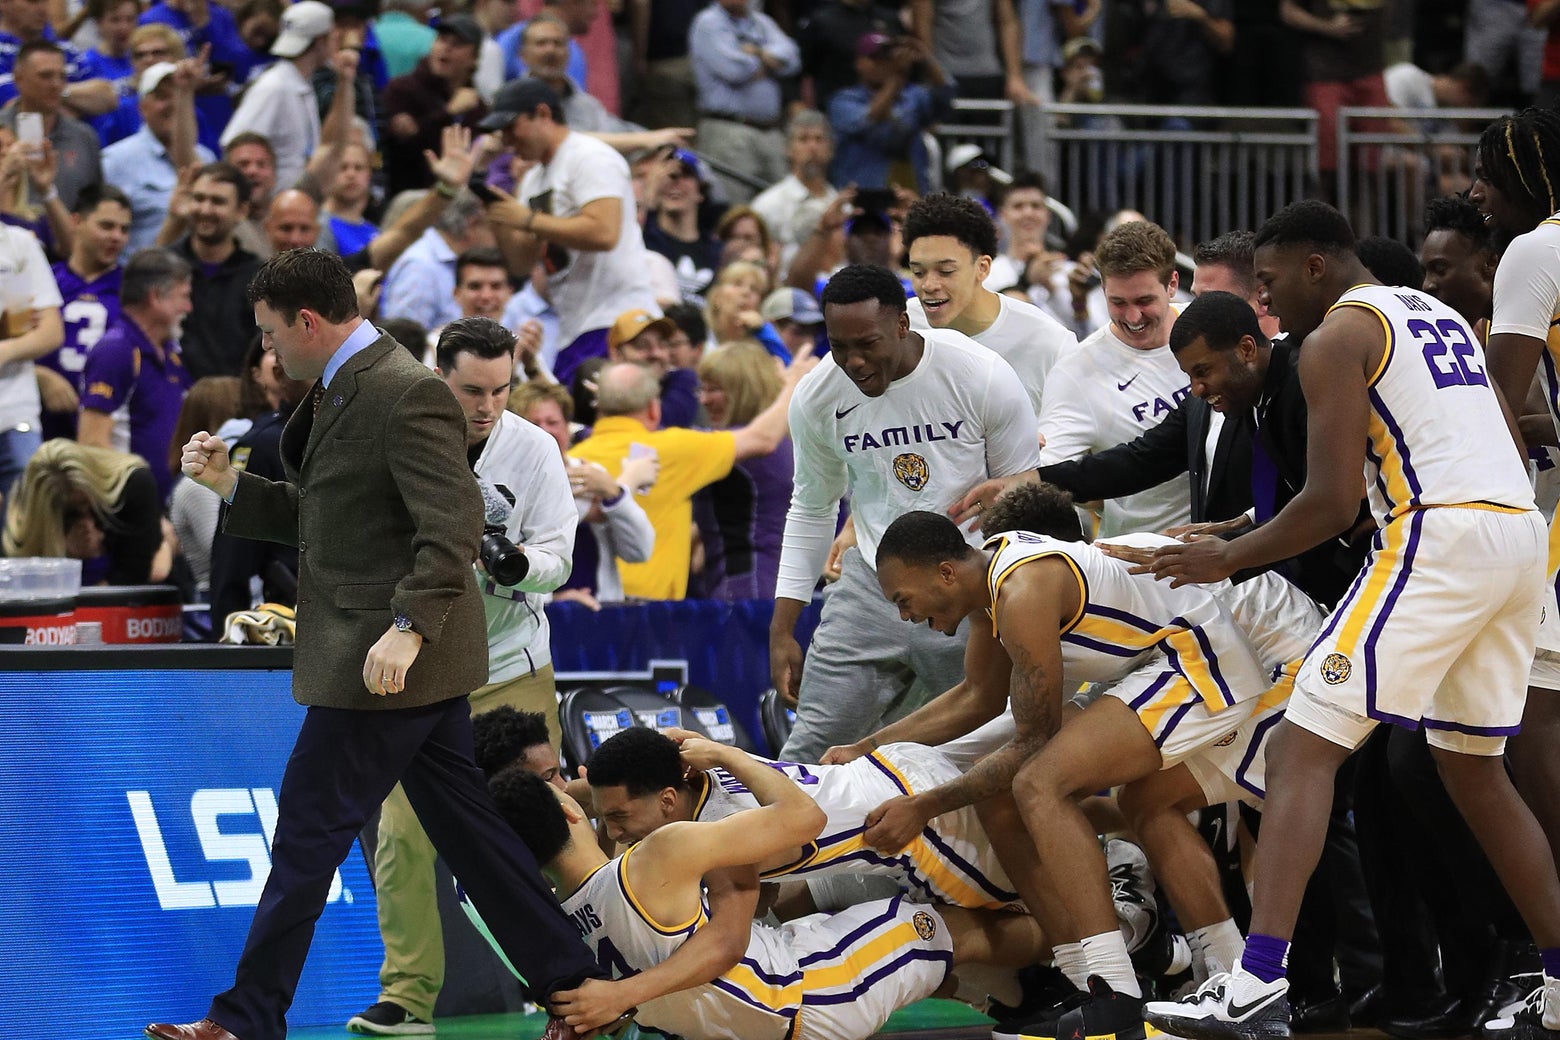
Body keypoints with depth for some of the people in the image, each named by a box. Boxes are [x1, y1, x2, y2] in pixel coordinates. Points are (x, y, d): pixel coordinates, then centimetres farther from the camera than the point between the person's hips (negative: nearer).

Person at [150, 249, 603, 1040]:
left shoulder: (406, 394, -18)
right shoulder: (343, 391, 14)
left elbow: (452, 525, -23)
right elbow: (317, 515, 20)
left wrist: (407, 628, -28)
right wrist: (229, 485, 8)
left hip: (392, 659, -10)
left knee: (309, 832, -4)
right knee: (461, 823, 13)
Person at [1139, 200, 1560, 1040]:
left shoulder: (1336, 336, -2)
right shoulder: (1439, 314, 24)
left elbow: (1331, 502, -9)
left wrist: (1228, 559, 3)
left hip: (1438, 536, -9)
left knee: (1301, 751, -9)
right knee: (1473, 767, 22)